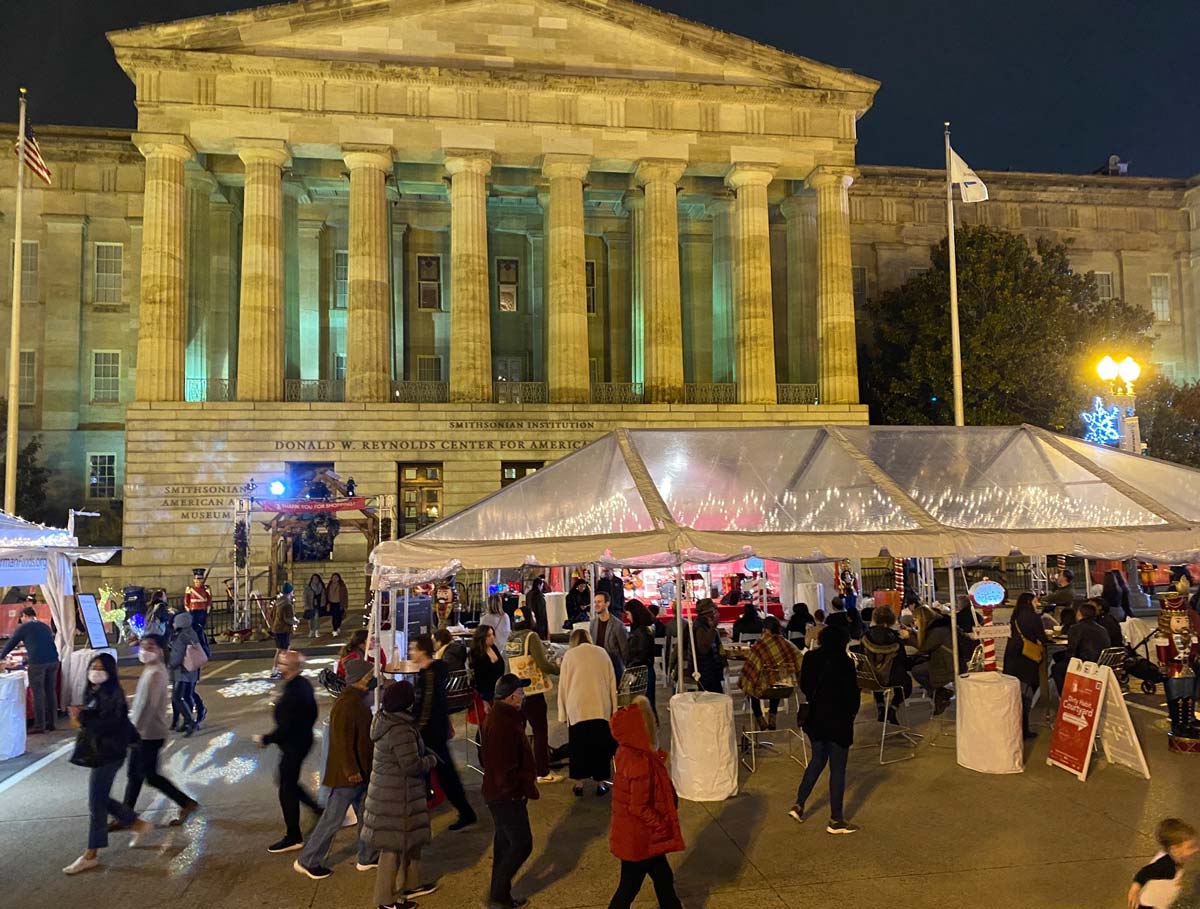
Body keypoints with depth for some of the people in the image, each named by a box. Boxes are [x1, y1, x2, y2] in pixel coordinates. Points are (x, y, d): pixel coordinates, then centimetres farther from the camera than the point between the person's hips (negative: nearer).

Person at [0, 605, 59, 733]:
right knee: (51, 692, 11)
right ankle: (51, 723, 15)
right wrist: (28, 660, 44)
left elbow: (11, 644, 15)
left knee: (38, 694, 1)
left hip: (37, 662, -5)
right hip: (53, 660, 5)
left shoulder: (23, 627, 7)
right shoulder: (45, 626, 23)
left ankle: (39, 726, 3)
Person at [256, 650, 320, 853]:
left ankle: (293, 837, 17)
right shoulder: (304, 684, 0)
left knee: (287, 789, 5)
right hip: (304, 739, 9)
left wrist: (265, 739, -12)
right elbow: (313, 712, 11)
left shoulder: (291, 693, -29)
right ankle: (319, 809, 29)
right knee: (289, 782, 24)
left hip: (293, 745, -9)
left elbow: (285, 727, -26)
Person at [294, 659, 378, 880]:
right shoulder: (345, 704, -25)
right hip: (346, 774, -10)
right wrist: (351, 771, -22)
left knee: (366, 814, 18)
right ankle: (307, 861, 18)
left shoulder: (359, 700, 7)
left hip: (361, 771, 10)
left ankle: (368, 857, 31)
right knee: (333, 819, 3)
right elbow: (342, 741, -26)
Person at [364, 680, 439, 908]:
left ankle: (412, 884, 38)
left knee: (411, 839, 23)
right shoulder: (401, 730, -27)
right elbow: (412, 765, -26)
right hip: (397, 796, -10)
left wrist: (426, 752, 5)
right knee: (394, 846, 4)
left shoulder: (386, 720, 4)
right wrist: (432, 760, -7)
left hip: (388, 791, 10)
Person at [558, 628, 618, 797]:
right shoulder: (602, 652, 10)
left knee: (578, 745, 11)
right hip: (601, 708, 1)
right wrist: (613, 709, 15)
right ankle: (600, 782, 15)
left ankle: (578, 783, 16)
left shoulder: (569, 655, 4)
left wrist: (563, 713, 10)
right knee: (600, 745, 11)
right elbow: (612, 682, 10)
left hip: (578, 708, -1)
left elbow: (563, 685, 5)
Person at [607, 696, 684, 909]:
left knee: (662, 876, 24)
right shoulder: (640, 763, -32)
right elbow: (639, 807, -27)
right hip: (639, 838, -8)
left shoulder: (628, 752, -4)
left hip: (641, 834, 8)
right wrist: (662, 826, -13)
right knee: (630, 886, 10)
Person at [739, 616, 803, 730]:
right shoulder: (787, 643, 2)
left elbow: (749, 669, -7)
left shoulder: (759, 645, -10)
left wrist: (742, 683, 9)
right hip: (787, 689, 4)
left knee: (751, 684, 30)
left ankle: (760, 719, 28)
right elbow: (799, 665, 6)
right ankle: (772, 718, 34)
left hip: (766, 689, -4)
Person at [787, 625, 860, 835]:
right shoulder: (844, 662, -18)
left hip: (815, 718, 6)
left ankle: (799, 804, 20)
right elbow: (852, 693, -13)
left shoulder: (810, 658, -1)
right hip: (838, 720, -6)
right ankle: (836, 820, 15)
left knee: (817, 760, 22)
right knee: (837, 769, 5)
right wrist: (851, 713, 4)